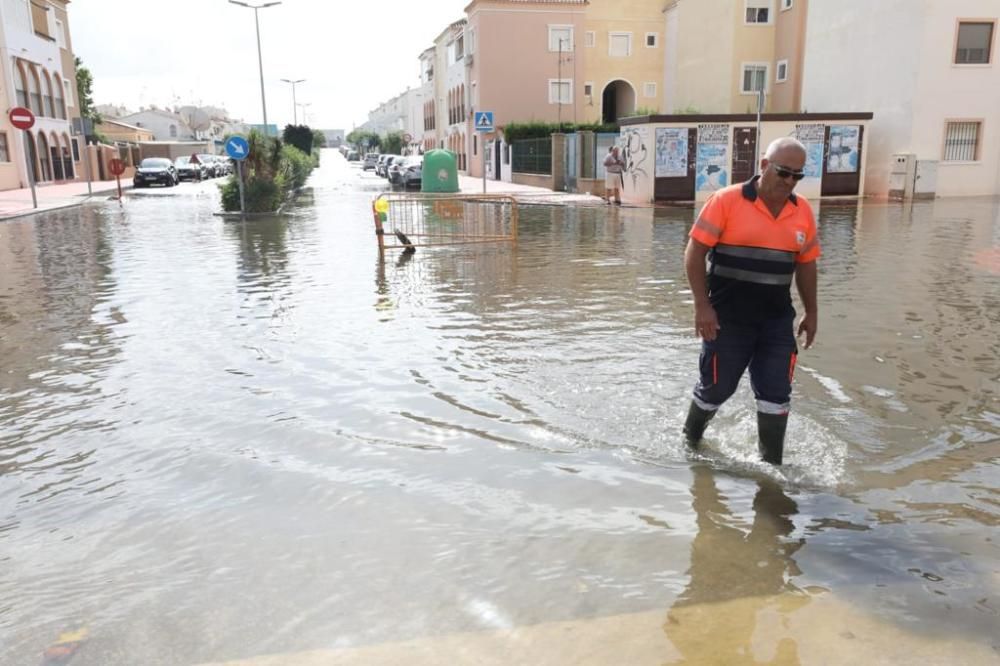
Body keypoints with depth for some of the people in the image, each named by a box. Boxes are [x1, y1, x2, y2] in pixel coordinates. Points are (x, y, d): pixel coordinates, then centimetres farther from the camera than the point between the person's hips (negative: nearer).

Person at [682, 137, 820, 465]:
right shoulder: (726, 201, -11)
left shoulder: (803, 211, 4)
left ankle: (771, 465, 19)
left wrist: (811, 313, 14)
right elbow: (694, 253, -10)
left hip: (777, 320, 4)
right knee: (716, 388, 8)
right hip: (727, 318, -4)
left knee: (776, 395, 4)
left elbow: (806, 264, 14)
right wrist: (702, 306, -14)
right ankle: (690, 441, 35)